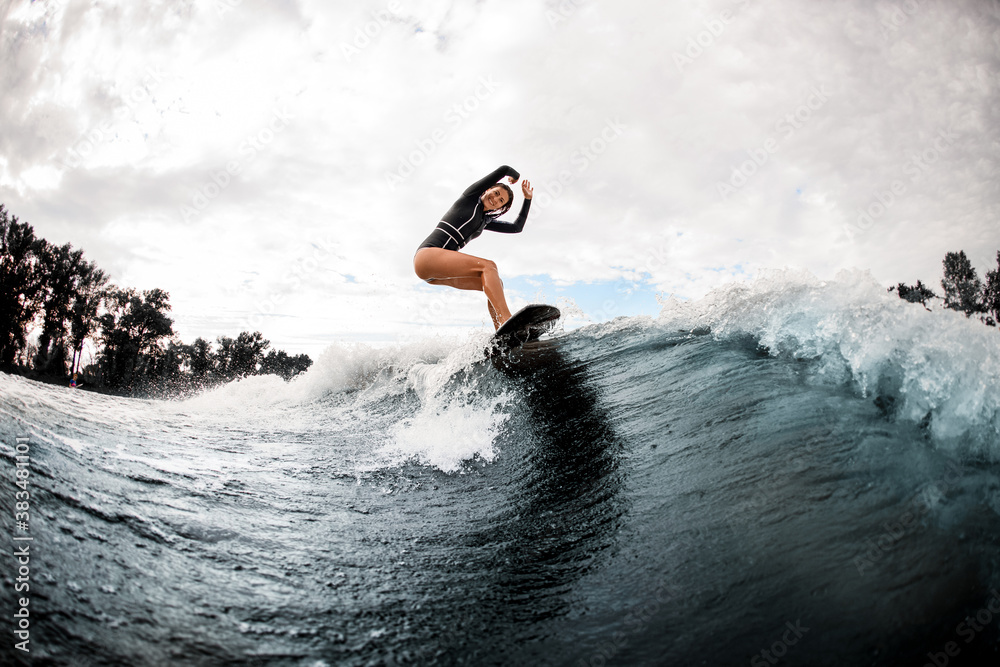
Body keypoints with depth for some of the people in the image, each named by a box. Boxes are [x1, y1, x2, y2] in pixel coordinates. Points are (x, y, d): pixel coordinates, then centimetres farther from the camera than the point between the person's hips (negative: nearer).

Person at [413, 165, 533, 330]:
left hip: (441, 270, 9)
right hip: (427, 255, -8)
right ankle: (507, 322, -42)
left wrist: (527, 199, 32)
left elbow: (517, 227, 28)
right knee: (488, 266, -23)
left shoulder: (485, 221, 26)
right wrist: (515, 176, 25)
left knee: (496, 284, -4)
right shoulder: (471, 196, 6)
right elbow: (504, 169, 5)